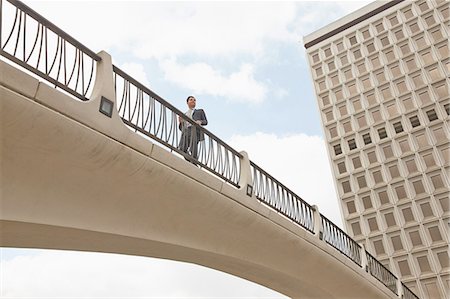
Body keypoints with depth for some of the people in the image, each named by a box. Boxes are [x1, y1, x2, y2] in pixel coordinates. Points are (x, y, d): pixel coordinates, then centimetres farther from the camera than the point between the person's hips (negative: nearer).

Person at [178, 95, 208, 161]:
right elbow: (181, 128, 24)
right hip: (186, 131, 3)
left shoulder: (200, 111, 27)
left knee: (193, 149, -24)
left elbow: (206, 121, 15)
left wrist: (200, 122, -8)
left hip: (195, 130, -3)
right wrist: (180, 122, 2)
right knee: (182, 149, -20)